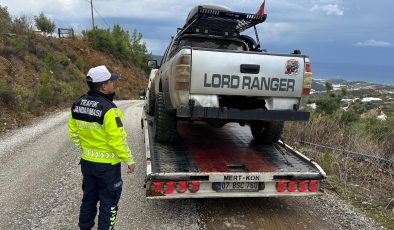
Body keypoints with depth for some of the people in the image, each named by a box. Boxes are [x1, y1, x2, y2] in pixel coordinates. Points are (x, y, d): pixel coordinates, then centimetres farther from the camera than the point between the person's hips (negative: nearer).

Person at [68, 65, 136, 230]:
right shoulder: (109, 110, -25)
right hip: (107, 164, -7)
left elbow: (73, 133, 8)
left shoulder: (77, 105, -2)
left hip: (86, 161, 7)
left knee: (89, 197, 24)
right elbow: (118, 140, -23)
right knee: (108, 201, 11)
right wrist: (129, 160, -12)